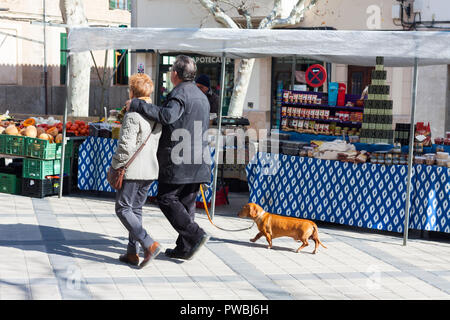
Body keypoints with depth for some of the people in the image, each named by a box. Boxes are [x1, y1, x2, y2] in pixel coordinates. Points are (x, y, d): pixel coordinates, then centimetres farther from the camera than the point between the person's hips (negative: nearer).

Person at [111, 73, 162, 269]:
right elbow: (161, 144, 11)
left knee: (123, 209, 1)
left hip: (133, 171, -8)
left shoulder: (133, 116, -18)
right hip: (150, 170, 8)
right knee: (136, 209, 15)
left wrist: (115, 166, -8)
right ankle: (132, 253, 16)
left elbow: (126, 146, -21)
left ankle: (150, 245, -10)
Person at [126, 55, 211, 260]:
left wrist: (137, 105, -25)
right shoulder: (202, 97, 18)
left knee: (167, 199, -1)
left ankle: (195, 235, -11)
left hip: (178, 160, -9)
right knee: (186, 203, 12)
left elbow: (167, 115, -31)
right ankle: (184, 248, 14)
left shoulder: (180, 93, -12)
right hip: (198, 163, 9)